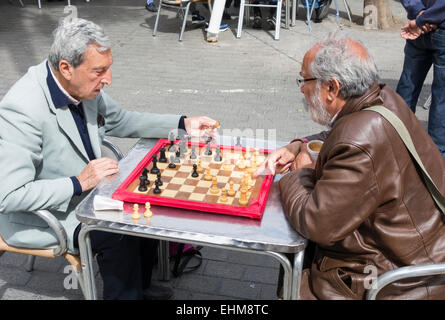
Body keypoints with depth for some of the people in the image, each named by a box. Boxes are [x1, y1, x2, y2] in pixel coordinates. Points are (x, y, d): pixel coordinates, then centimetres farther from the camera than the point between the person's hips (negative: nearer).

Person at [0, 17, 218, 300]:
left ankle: (140, 285, 22)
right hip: (39, 216, -8)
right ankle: (126, 293, 6)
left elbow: (120, 121, 9)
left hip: (85, 188, 8)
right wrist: (79, 183, -33)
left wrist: (183, 124, -1)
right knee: (119, 234, -23)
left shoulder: (85, 86, -8)